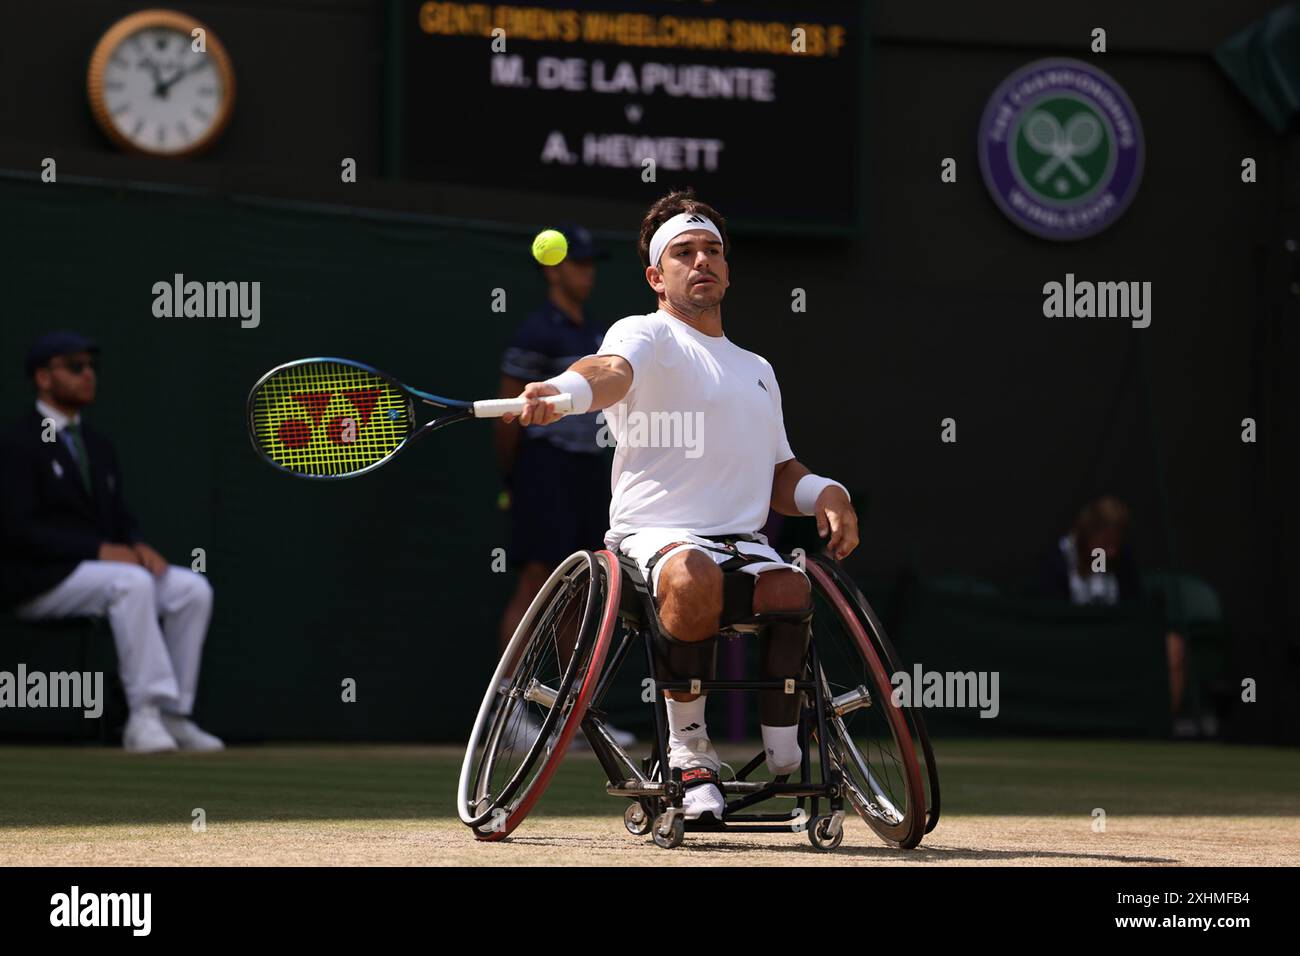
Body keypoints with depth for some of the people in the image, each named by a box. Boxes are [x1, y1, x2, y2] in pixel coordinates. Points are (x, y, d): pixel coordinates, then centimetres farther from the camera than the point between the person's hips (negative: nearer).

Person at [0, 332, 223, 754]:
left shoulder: (98, 446, 19)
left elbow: (119, 519, 19)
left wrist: (137, 546, -7)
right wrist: (99, 550, -22)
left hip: (95, 568, 8)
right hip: (37, 581, -8)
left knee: (192, 588, -12)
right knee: (131, 583, -34)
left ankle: (173, 716, -13)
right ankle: (145, 715, -32)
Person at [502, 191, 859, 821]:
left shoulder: (756, 369, 29)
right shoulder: (647, 336, 6)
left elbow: (780, 479, 31)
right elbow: (611, 372, -19)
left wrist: (825, 493, 7)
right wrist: (560, 391, -44)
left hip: (743, 541, 5)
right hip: (654, 532, -5)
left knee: (790, 588, -30)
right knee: (694, 579, -39)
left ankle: (785, 756, -19)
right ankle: (688, 746, -21)